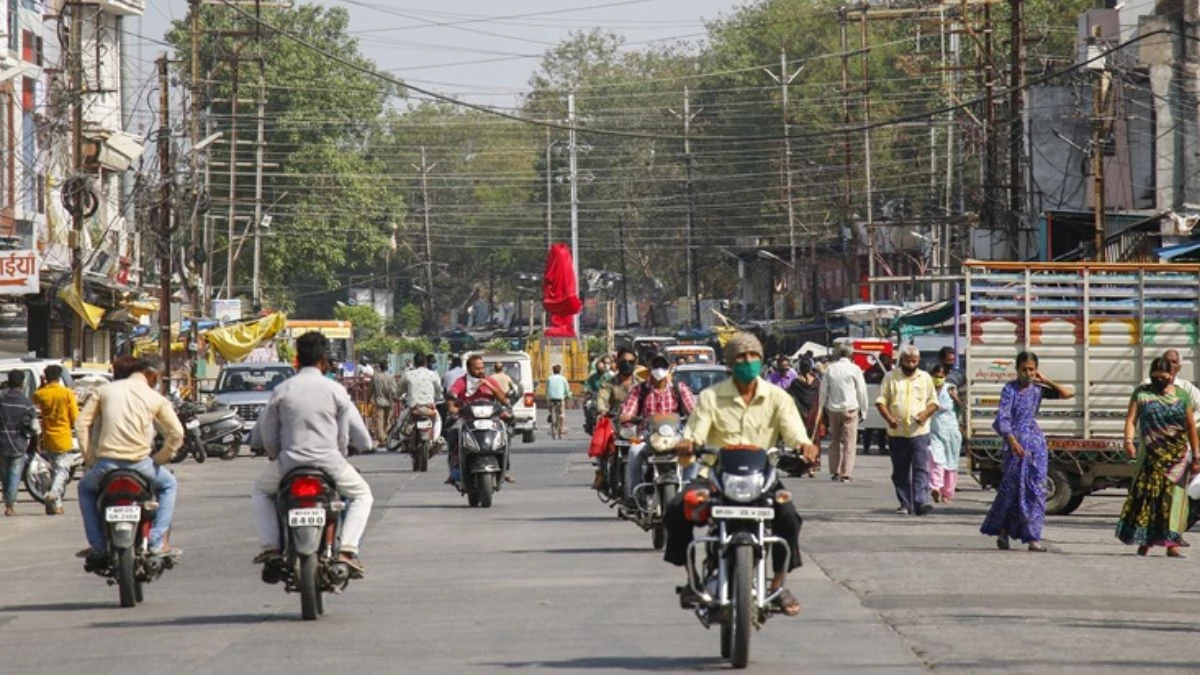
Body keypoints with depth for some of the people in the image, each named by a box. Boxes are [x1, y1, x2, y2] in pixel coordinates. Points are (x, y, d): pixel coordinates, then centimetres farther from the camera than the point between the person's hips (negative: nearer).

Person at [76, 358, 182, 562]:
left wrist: (89, 457, 11)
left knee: (86, 488, 33)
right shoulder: (155, 398, 4)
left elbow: (82, 423, 5)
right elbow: (177, 433, -3)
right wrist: (161, 458, 9)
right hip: (139, 462, -1)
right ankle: (158, 542, 14)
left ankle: (97, 544, 20)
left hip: (107, 462, 1)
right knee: (168, 485, 28)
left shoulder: (105, 390, 9)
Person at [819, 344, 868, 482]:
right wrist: (863, 411, 6)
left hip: (833, 409, 3)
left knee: (834, 441, 15)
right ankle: (846, 474, -9)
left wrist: (822, 409, 17)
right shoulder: (855, 369, -4)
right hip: (850, 409, -3)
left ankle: (835, 472, 16)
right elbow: (861, 391, -2)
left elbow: (823, 391, 9)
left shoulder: (830, 369, 5)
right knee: (849, 442, -2)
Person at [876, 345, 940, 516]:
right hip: (897, 433, 1)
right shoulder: (890, 378, 6)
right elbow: (881, 400, 3)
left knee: (921, 468, -12)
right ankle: (905, 504, 14)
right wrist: (888, 418, -14)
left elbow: (933, 402, 11)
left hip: (919, 432, -1)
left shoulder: (925, 378, 9)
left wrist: (925, 413, -10)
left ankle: (921, 502, -19)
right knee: (900, 471, 7)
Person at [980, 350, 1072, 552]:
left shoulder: (1037, 389, 7)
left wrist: (1046, 381, 3)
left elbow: (1067, 394, 6)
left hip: (1036, 440, 4)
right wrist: (1013, 441, -24)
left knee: (1036, 488, -1)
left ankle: (1033, 537, -1)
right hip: (1016, 441, -4)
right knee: (1012, 486, -1)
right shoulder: (1010, 389, -4)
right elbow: (1002, 418, -12)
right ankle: (1002, 531, 14)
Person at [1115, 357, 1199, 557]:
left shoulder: (1182, 395, 7)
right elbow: (1131, 419, -4)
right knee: (1147, 493, -2)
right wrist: (1129, 440, -23)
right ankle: (1144, 542, 6)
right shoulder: (1142, 394, 5)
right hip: (1152, 454, 0)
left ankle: (1172, 544, -8)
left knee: (1172, 495, -6)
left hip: (1177, 455, 0)